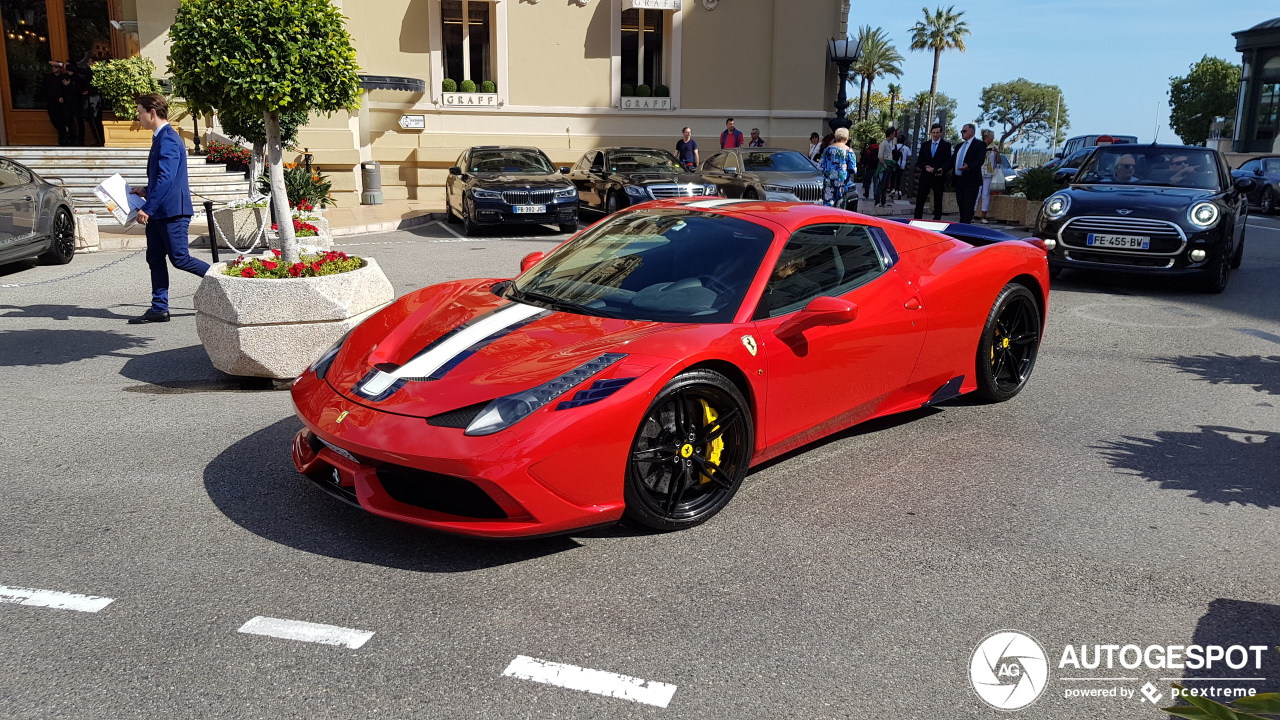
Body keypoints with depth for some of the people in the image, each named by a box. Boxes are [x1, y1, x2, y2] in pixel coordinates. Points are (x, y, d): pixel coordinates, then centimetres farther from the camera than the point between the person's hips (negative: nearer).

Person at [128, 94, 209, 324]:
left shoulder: (168, 139, -16)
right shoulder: (161, 137, 16)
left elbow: (166, 178, -24)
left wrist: (147, 208, -23)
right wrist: (146, 191, 14)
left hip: (172, 211, -10)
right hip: (159, 211, 10)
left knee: (179, 259, -5)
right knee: (155, 259, 9)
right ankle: (159, 309, 13)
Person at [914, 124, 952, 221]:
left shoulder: (946, 145, 3)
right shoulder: (925, 145, 12)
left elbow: (948, 162, -3)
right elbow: (919, 162, 10)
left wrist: (941, 170, -21)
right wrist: (926, 168, -9)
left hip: (938, 177, -2)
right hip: (925, 176, 2)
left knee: (938, 201, 3)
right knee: (919, 200, -1)